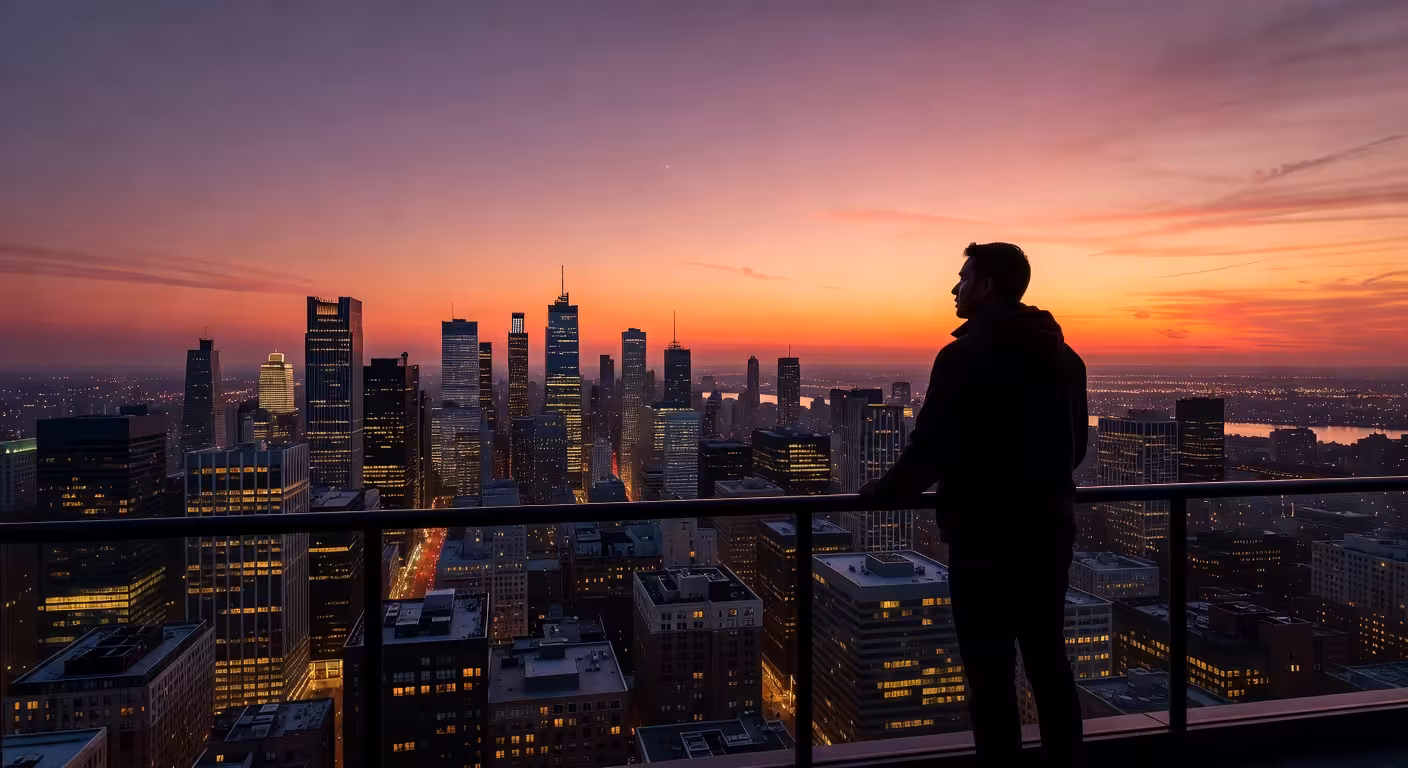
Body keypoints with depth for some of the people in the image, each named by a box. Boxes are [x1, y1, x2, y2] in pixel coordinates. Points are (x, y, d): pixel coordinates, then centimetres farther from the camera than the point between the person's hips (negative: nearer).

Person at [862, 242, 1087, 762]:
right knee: (1048, 659, 18)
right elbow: (1075, 446, 15)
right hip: (1050, 530, 8)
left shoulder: (964, 356, -13)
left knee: (991, 672, 2)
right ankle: (1064, 754, 28)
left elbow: (931, 448, -16)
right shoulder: (1065, 357, 9)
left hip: (985, 536, -7)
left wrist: (883, 490, 0)